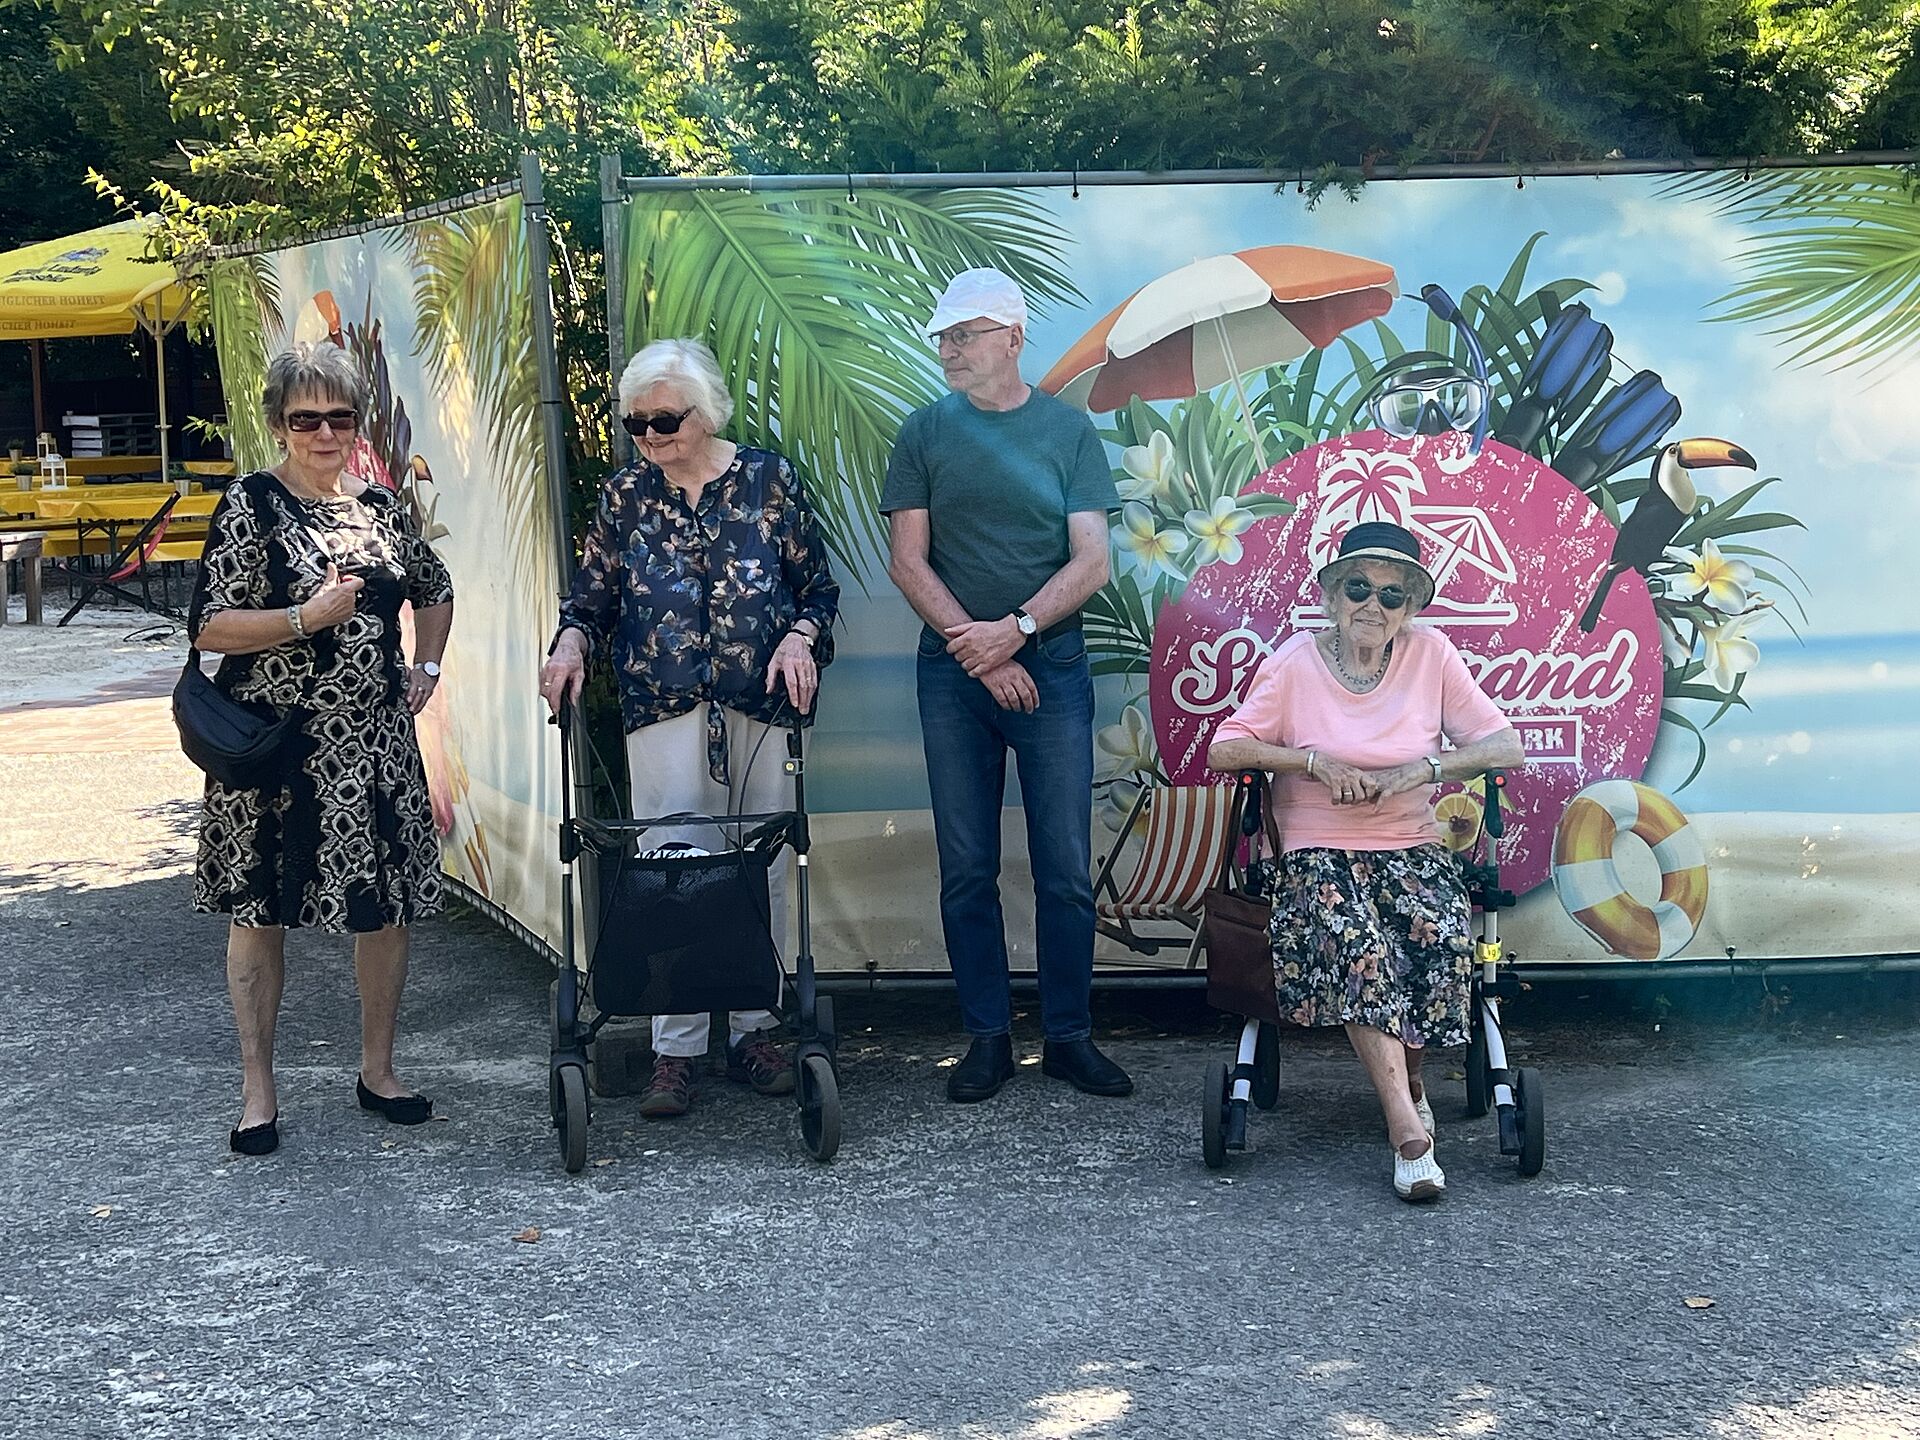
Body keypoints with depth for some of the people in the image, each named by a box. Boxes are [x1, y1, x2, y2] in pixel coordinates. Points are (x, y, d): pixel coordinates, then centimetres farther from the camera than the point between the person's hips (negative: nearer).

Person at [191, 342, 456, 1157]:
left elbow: (434, 591, 26)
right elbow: (207, 628, -11)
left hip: (375, 742, 4)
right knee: (260, 907, 4)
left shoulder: (382, 507, 8)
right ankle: (257, 1089, 15)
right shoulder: (250, 506, -6)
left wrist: (426, 668, 12)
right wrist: (307, 617, -21)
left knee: (388, 903, 7)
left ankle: (377, 1070, 24)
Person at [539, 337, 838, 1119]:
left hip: (761, 706, 0)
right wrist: (571, 642, -8)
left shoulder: (769, 480, 3)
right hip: (664, 711, 0)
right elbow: (592, 592, 11)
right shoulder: (625, 495, 7)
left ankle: (754, 1028, 16)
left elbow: (819, 585, 8)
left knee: (763, 867, 4)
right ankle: (676, 1048, 0)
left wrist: (800, 636, -11)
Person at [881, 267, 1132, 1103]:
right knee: (966, 870, 3)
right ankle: (988, 1039, 12)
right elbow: (908, 563, 0)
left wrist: (1015, 630, -14)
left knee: (1067, 870, 0)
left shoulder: (1067, 430, 4)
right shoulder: (925, 433, 6)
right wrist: (981, 653, -9)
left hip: (1051, 666, -1)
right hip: (953, 674, 1)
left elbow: (1090, 562, -1)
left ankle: (1068, 1036, 10)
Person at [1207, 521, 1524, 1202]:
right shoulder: (1295, 663, 0)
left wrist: (1418, 771, -13)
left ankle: (1406, 1075, -1)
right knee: (1355, 941, -34)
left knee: (1440, 935, -30)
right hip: (1319, 853, -2)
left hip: (1412, 849, 2)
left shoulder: (1431, 654, 5)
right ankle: (1408, 1125, -34)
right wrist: (1313, 761, -16)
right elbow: (1224, 750, -5)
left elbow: (1504, 745, 1)